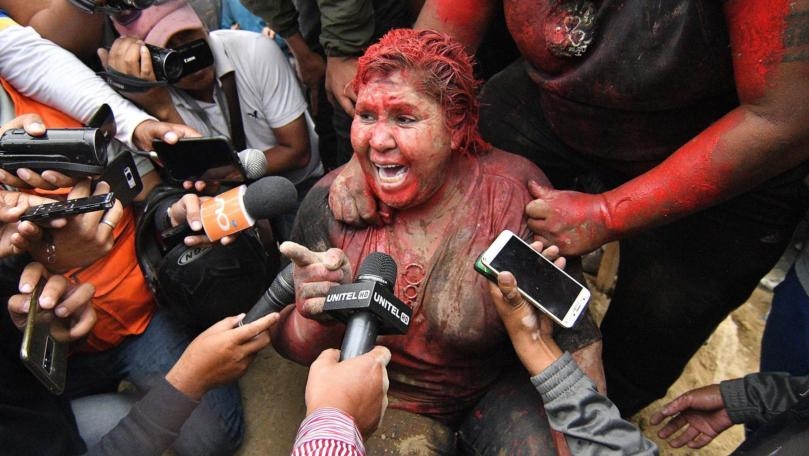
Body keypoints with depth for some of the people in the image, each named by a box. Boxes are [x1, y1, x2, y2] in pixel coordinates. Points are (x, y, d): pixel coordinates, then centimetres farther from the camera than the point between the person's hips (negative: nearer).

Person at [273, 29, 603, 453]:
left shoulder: (513, 193, -22)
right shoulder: (330, 205, -18)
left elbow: (575, 338, -14)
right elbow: (288, 341, -11)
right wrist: (321, 321, -31)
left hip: (502, 385, 1)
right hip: (386, 398, 0)